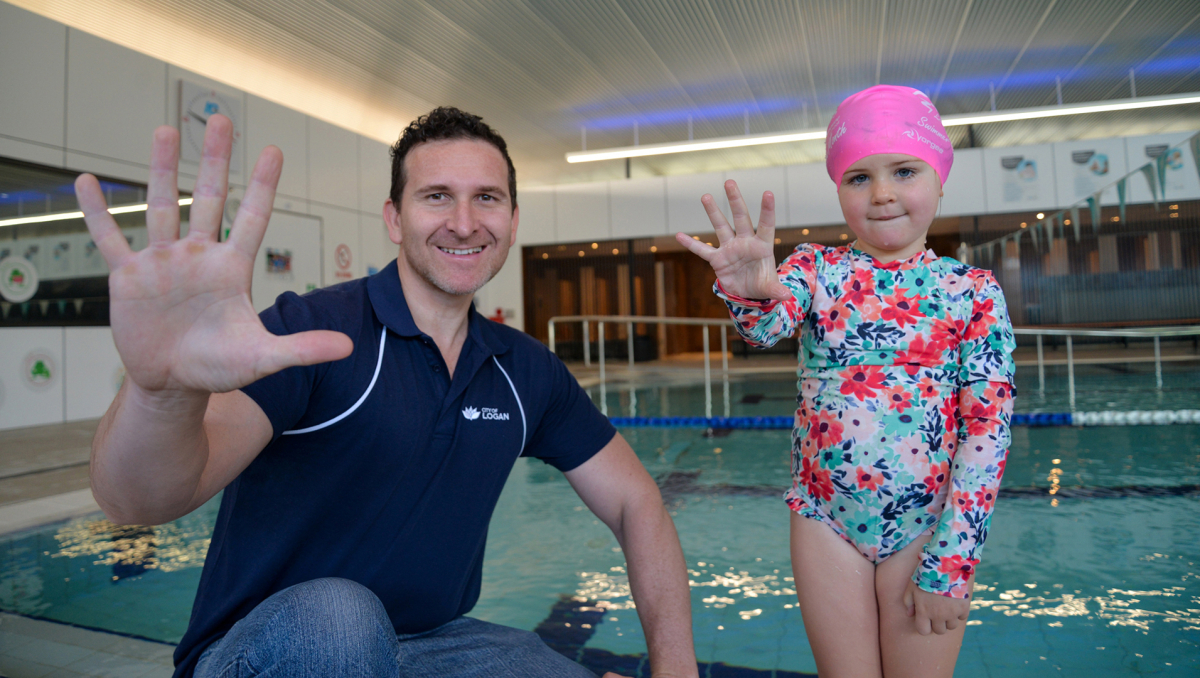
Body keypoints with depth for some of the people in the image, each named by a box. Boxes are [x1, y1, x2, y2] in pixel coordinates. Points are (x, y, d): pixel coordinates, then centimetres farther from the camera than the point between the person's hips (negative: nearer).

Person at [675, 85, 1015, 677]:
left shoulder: (973, 292, -4)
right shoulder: (817, 268, -2)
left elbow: (988, 429, -7)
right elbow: (768, 327, -23)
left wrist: (949, 564, -10)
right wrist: (748, 294, -47)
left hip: (926, 525, 0)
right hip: (824, 519, 1)